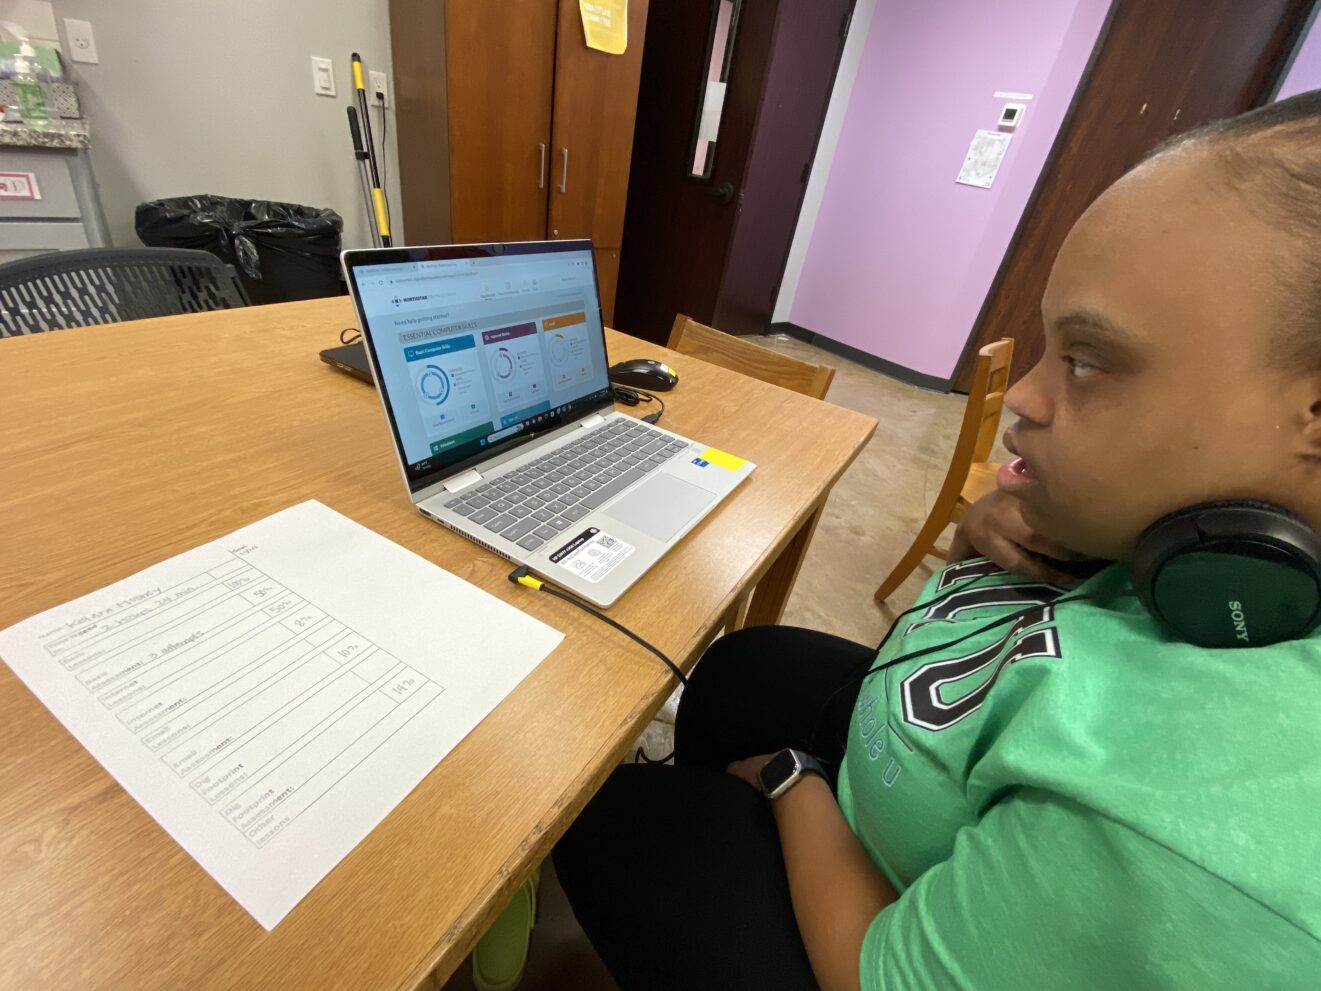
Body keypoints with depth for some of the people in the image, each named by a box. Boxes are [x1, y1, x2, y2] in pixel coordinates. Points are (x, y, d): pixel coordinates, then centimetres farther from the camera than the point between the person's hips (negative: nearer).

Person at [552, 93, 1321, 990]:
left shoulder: (1190, 845, -42)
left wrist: (787, 778, -11)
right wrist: (1000, 529, -20)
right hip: (983, 820, 6)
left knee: (602, 811, 7)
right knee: (740, 666, 20)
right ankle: (727, 821, 49)